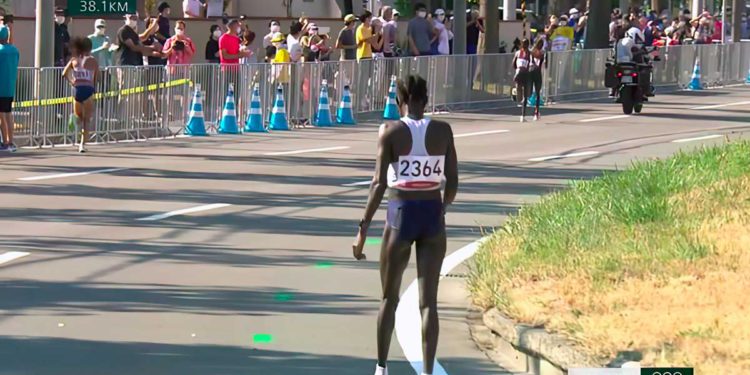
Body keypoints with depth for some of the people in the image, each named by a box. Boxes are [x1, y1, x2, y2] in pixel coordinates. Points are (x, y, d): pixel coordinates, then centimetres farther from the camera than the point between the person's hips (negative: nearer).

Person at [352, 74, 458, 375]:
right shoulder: (443, 131, 0)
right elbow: (453, 182, 1)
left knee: (389, 298, 15)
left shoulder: (390, 132, -7)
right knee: (428, 301, 2)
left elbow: (380, 183, -12)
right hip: (433, 216, 1)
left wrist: (363, 229, -10)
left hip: (401, 215, -1)